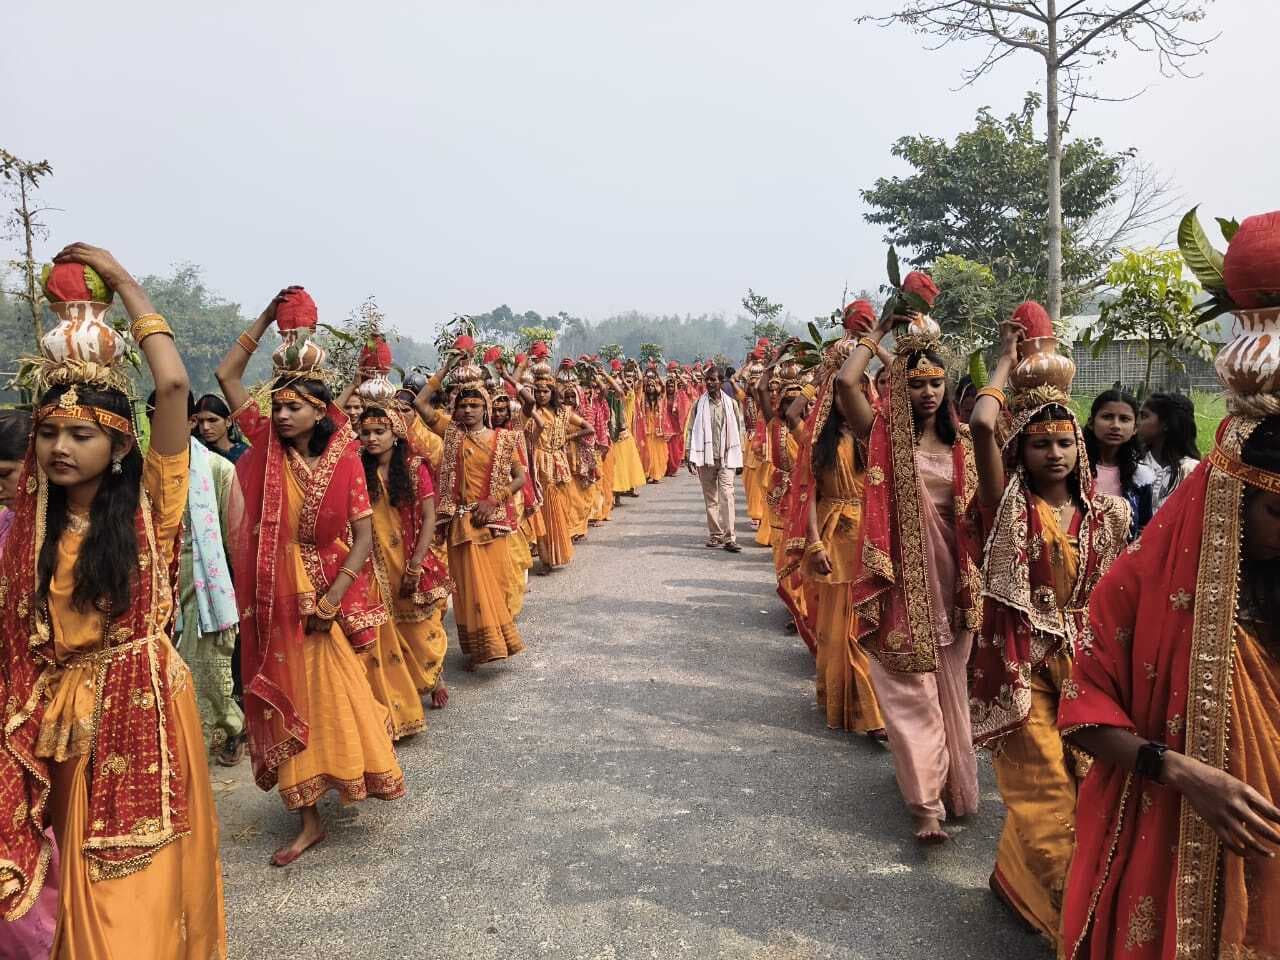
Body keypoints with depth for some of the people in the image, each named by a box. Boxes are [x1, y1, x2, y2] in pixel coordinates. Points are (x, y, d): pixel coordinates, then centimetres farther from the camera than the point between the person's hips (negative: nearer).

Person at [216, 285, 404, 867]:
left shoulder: (344, 458, -8)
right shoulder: (267, 445, -2)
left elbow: (365, 534, -9)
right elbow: (227, 375, -4)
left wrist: (334, 596, -16)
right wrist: (268, 315, -5)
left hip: (331, 590, -2)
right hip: (277, 594, 2)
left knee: (336, 693, 8)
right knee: (288, 699, 8)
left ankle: (360, 772, 34)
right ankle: (309, 819, 19)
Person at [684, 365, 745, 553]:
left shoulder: (731, 403, 3)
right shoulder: (699, 404, 3)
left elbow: (740, 430, 6)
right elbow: (691, 430, 3)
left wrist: (740, 457, 3)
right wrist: (689, 456, -4)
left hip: (726, 457, -1)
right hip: (705, 457, 1)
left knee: (727, 495, -11)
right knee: (710, 498, 8)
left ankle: (729, 538, -12)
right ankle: (715, 535, 17)